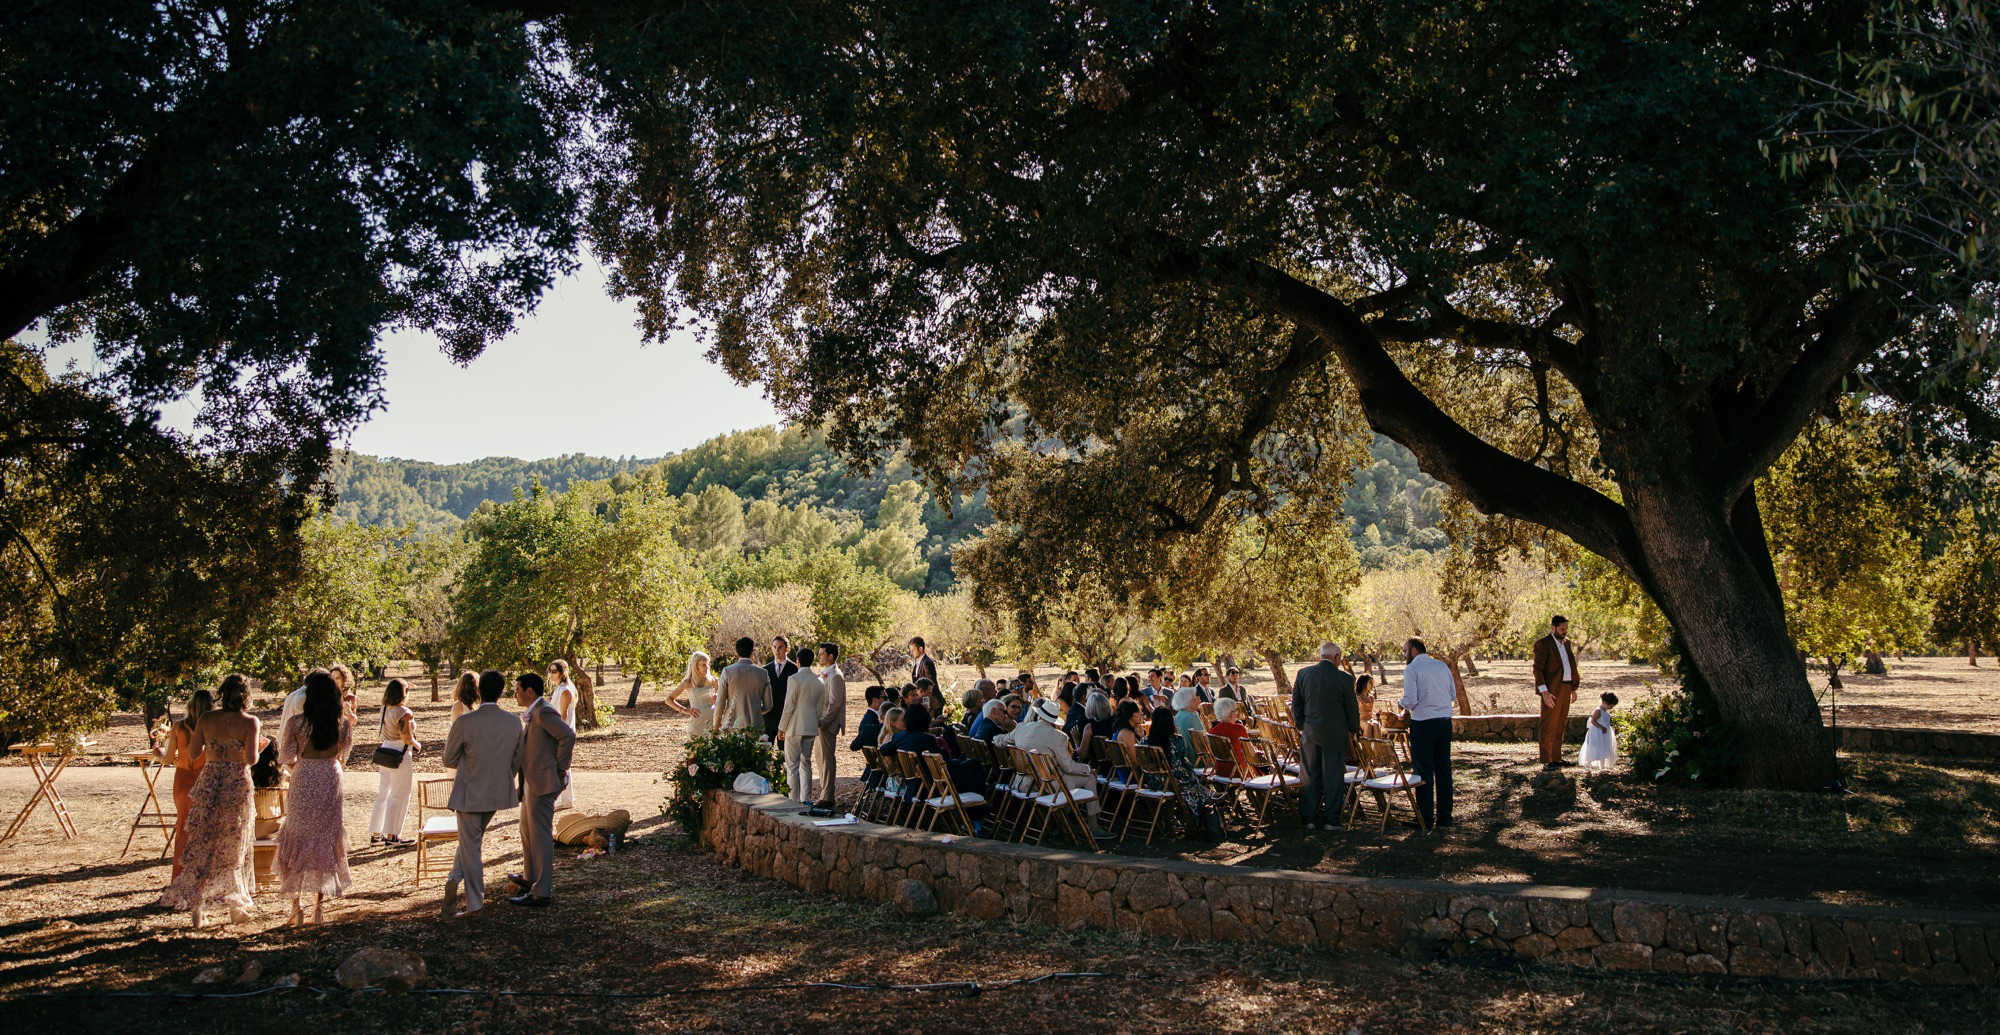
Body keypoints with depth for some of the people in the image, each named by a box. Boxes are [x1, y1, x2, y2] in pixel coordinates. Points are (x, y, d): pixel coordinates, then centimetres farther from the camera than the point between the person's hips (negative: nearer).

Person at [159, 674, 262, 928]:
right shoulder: (250, 722, -8)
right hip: (237, 786, -2)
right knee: (233, 846, 11)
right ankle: (236, 906, 17)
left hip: (209, 782, 2)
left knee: (201, 845, 9)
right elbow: (251, 758, -15)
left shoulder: (206, 719, 0)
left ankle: (196, 908, 7)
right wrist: (261, 746, 5)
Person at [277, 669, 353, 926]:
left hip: (303, 780, -2)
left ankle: (297, 905, 7)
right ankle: (319, 905, 13)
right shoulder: (343, 723, -3)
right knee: (326, 839, 10)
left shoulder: (298, 722, -10)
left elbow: (286, 756, 0)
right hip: (331, 780, 2)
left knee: (298, 840, 9)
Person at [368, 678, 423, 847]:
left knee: (383, 795, 15)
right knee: (399, 797, 1)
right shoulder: (404, 712, -18)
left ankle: (375, 834, 20)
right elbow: (406, 738, -20)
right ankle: (392, 836, 4)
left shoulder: (384, 709, 5)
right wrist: (417, 744, -3)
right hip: (400, 756, -8)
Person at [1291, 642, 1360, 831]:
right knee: (1333, 777, 6)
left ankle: (1308, 819, 12)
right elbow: (1352, 709, -2)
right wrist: (1354, 729, 15)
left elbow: (1296, 706, 6)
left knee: (1310, 775, 10)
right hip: (1335, 734, -3)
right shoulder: (1344, 678, -10)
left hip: (1310, 733, 3)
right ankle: (1331, 820, 9)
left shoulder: (1303, 674, -1)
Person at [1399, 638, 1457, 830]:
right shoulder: (1442, 666, 11)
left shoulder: (1412, 669, -7)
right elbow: (1453, 695, 14)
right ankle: (1445, 817, 16)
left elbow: (1411, 700, -15)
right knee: (1443, 769, 11)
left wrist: (1401, 704, 5)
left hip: (1423, 723, -6)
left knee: (1424, 771, 1)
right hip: (1445, 720, 6)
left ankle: (1426, 819, 4)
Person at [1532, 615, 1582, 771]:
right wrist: (1544, 691, -20)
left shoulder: (1566, 642, 15)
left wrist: (1573, 688, 18)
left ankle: (1556, 758, 19)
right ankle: (1547, 762, -5)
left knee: (1560, 726, 12)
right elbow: (1537, 669, -12)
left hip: (1565, 688, 8)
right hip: (1551, 690, -7)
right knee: (1548, 726, -6)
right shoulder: (1543, 644, -8)